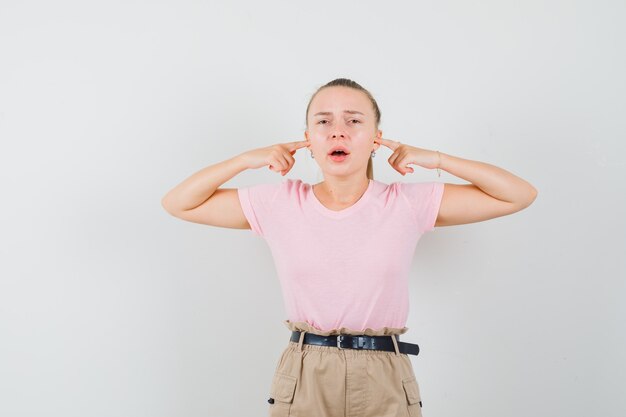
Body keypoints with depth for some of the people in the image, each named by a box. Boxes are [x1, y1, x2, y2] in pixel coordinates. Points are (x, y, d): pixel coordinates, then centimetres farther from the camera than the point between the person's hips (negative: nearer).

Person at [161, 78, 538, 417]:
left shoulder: (408, 204, -4)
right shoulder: (278, 204, -2)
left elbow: (521, 195, 0)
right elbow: (177, 204, 5)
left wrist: (437, 159, -8)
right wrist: (248, 159, -5)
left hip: (385, 381, 0)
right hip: (302, 380, 1)